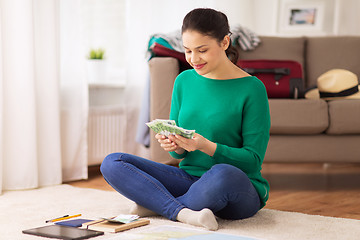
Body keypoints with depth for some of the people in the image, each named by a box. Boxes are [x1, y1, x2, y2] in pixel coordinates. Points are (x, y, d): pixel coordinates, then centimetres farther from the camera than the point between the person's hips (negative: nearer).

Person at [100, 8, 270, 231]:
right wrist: (174, 146, -13)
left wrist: (206, 146, -25)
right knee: (112, 163, -10)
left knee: (223, 174, -42)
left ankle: (155, 204, -16)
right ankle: (182, 212, -26)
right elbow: (179, 152, 11)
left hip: (242, 193, -5)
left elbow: (253, 160, -11)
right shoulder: (184, 80, 6)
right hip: (189, 178, 5)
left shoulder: (252, 88, -10)